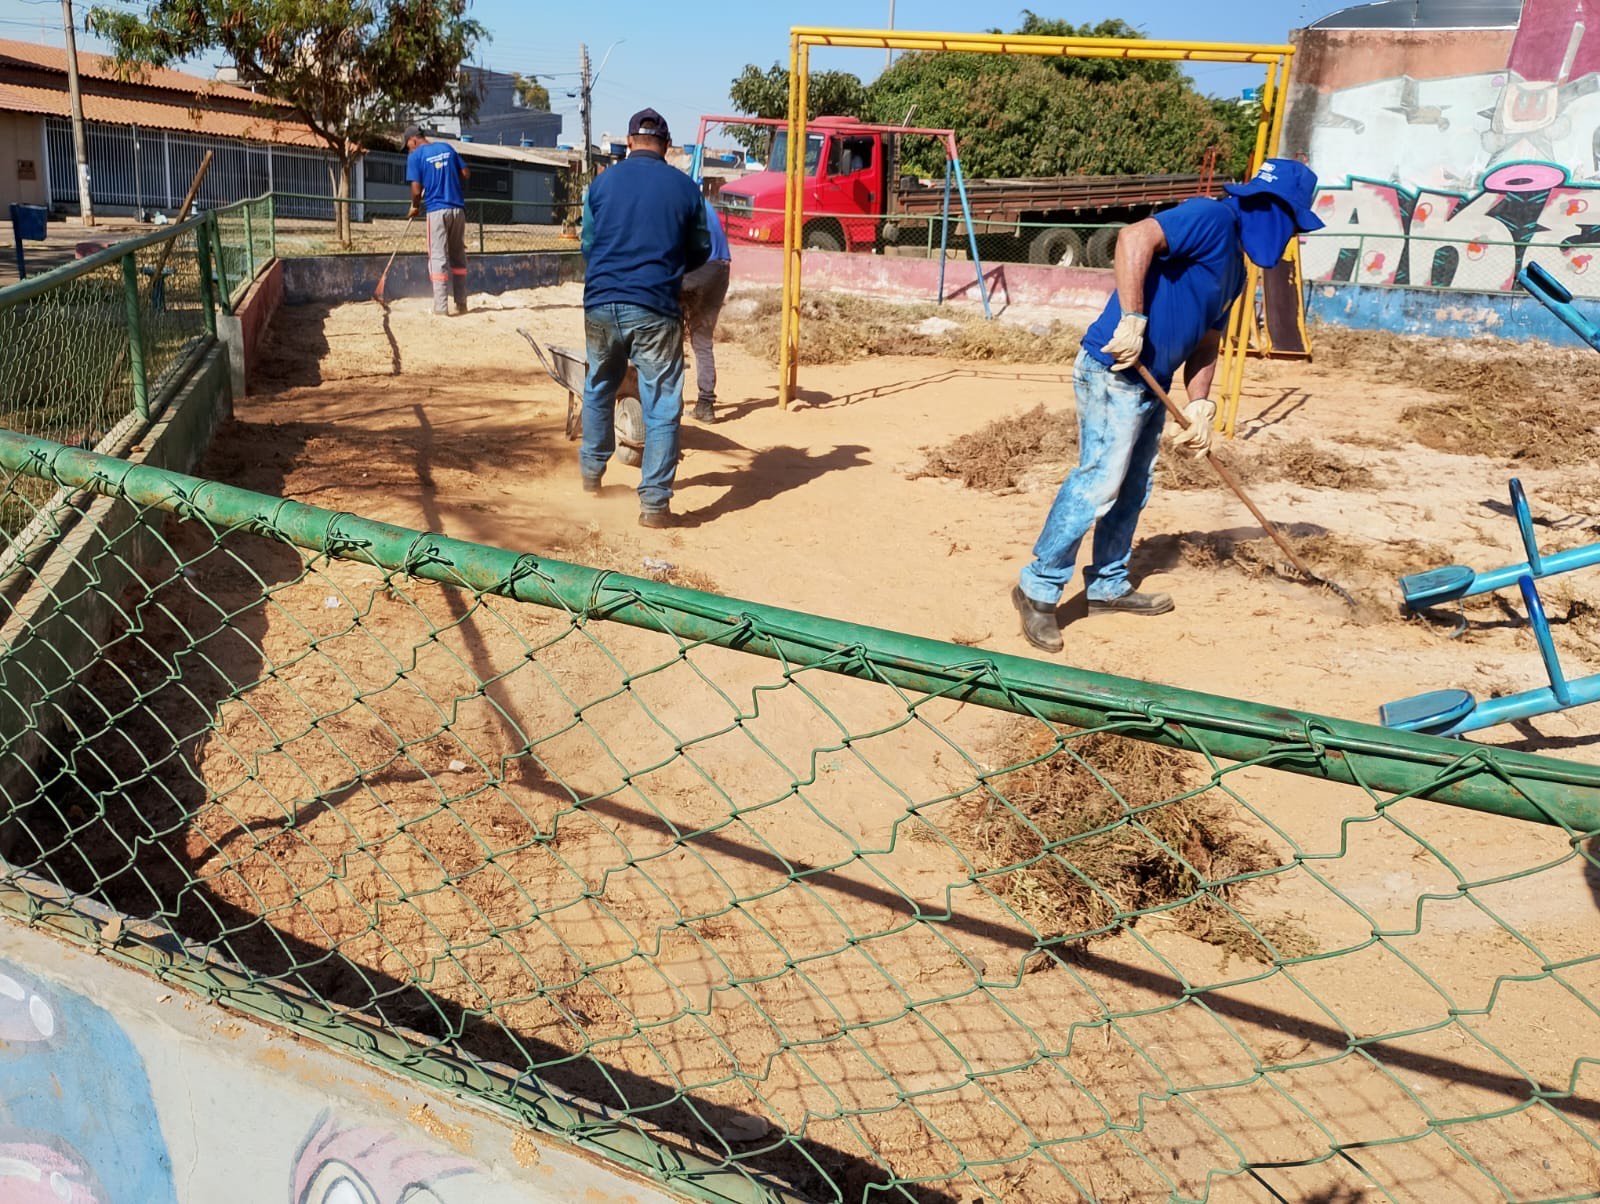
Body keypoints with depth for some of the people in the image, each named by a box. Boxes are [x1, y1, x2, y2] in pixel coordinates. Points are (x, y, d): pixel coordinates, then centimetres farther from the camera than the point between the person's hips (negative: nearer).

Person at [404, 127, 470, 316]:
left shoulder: (415, 156, -2)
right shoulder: (447, 147, 12)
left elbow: (416, 189, -6)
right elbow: (464, 174, 12)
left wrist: (415, 207, 11)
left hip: (436, 210, -4)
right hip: (458, 208, 4)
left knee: (438, 258, -2)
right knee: (458, 257, 14)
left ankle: (441, 307, -8)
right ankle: (461, 303, 15)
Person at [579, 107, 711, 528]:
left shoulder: (603, 182, 5)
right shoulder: (685, 187, 1)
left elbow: (587, 244, 12)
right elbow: (700, 252, 9)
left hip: (601, 304, 3)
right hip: (656, 309, -3)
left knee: (599, 390, 23)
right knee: (662, 406, 2)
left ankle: (591, 471, 36)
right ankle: (655, 503, 0)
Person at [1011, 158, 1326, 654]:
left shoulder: (1235, 269, 20)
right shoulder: (1213, 218, -10)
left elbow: (1205, 344, 21)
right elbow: (1135, 238, -27)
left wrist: (1199, 407, 7)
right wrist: (1132, 320, -31)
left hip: (1151, 384, 11)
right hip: (1113, 373, -10)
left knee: (1132, 490, 16)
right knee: (1098, 484, -11)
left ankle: (1108, 585, 29)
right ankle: (1039, 589, -2)